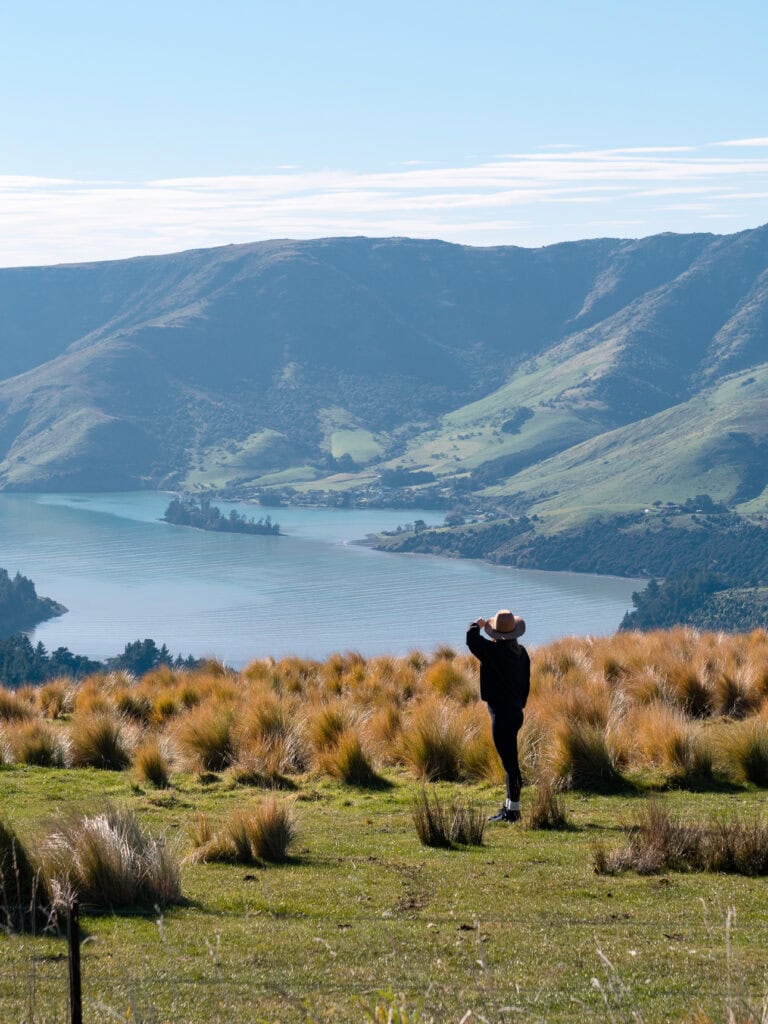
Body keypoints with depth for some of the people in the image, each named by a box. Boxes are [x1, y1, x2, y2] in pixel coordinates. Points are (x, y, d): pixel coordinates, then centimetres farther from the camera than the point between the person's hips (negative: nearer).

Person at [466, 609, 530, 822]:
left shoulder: (495, 651, -16)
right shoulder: (521, 653, 8)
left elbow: (472, 640, -19)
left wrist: (476, 625, 3)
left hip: (502, 714, -9)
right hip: (515, 711, 9)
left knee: (510, 762, -5)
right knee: (510, 762, 17)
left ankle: (513, 810, -3)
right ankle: (510, 806, 24)